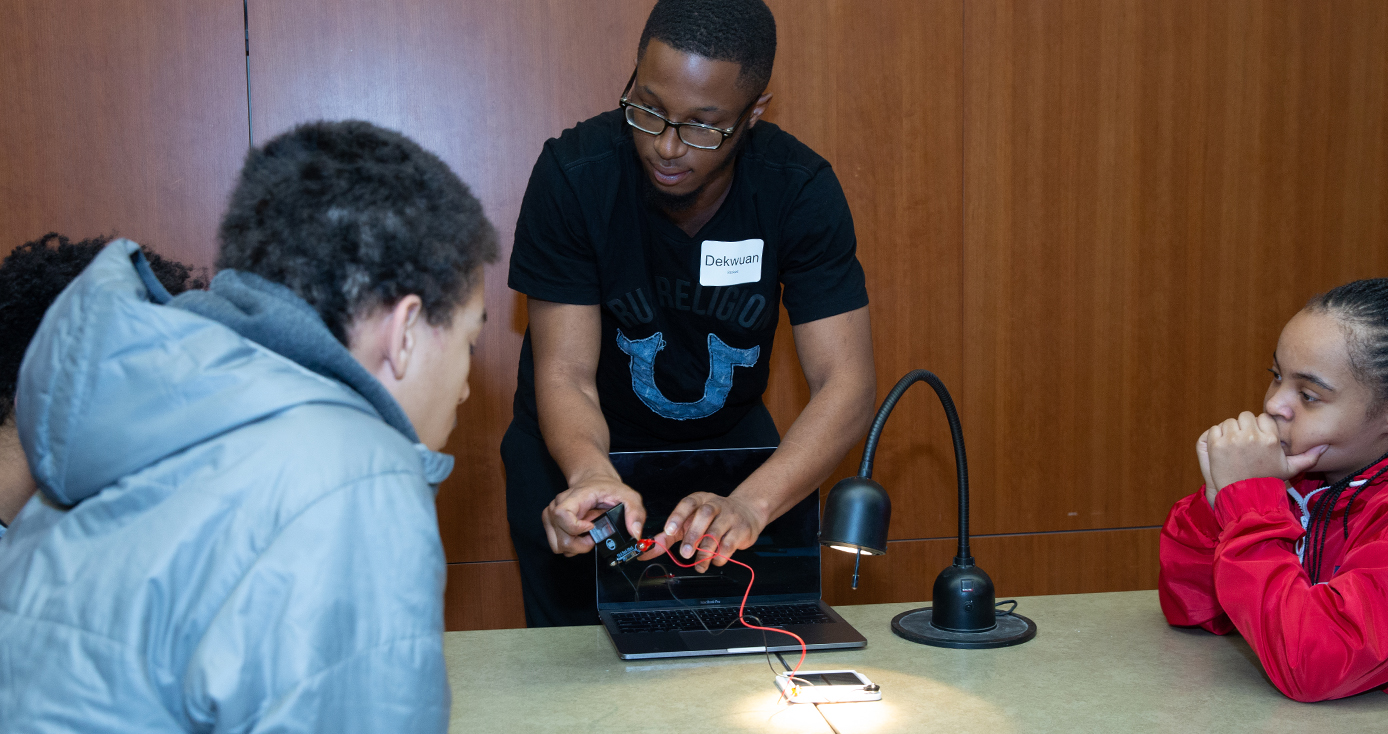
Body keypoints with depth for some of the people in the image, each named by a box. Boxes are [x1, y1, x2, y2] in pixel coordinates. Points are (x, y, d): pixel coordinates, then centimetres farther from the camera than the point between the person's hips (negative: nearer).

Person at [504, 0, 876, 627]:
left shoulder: (802, 191, -23)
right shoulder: (572, 174, -27)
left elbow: (846, 384, -29)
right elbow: (565, 374, -28)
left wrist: (748, 504, -48)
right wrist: (592, 475, -51)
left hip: (728, 434, 2)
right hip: (581, 441, -1)